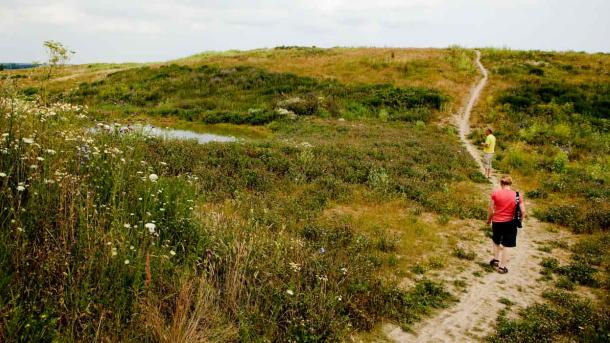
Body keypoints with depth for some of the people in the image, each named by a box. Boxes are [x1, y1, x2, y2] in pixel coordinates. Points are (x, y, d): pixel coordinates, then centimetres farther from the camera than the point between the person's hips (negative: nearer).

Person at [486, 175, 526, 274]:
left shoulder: (495, 194, -9)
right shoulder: (517, 195, -6)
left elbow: (491, 210, -4)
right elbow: (523, 212, -6)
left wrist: (488, 220, 12)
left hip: (497, 222, 0)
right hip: (510, 223, 0)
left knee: (496, 241, 26)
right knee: (506, 245, 9)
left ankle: (496, 260, 30)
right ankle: (502, 267, 15)